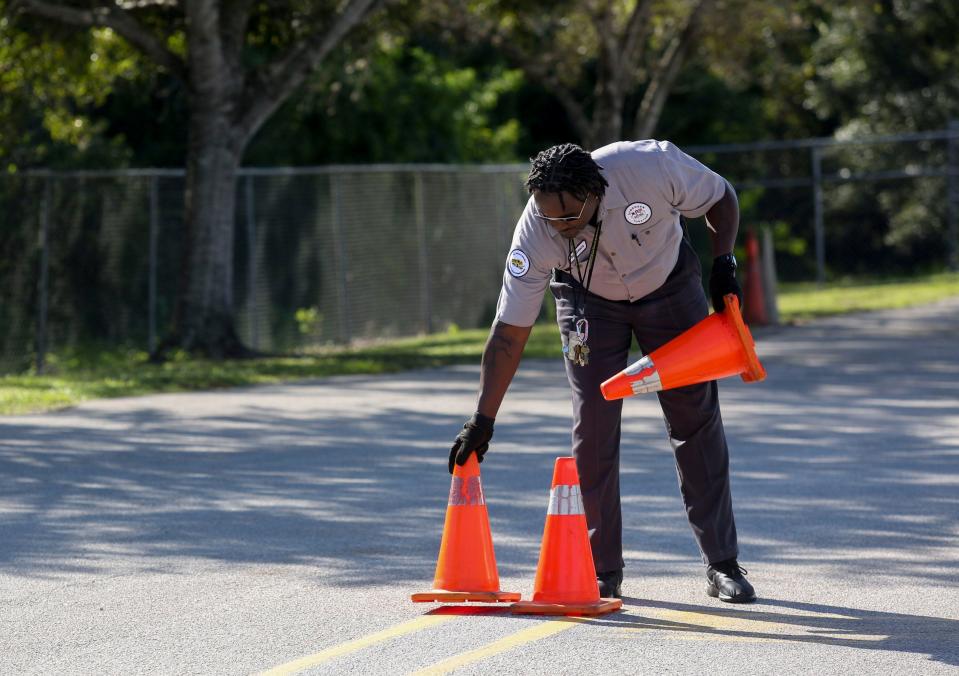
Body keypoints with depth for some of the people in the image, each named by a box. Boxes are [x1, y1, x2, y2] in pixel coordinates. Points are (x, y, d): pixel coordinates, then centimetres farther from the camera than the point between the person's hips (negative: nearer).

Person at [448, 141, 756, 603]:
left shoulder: (653, 167, -37)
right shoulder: (535, 234, -33)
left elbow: (722, 199, -14)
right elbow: (509, 333, -27)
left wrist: (723, 263, -21)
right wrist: (483, 420, -29)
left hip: (669, 285, 0)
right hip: (590, 300, 0)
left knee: (697, 420, -1)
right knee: (593, 428, -10)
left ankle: (722, 565, 6)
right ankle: (603, 572, 0)